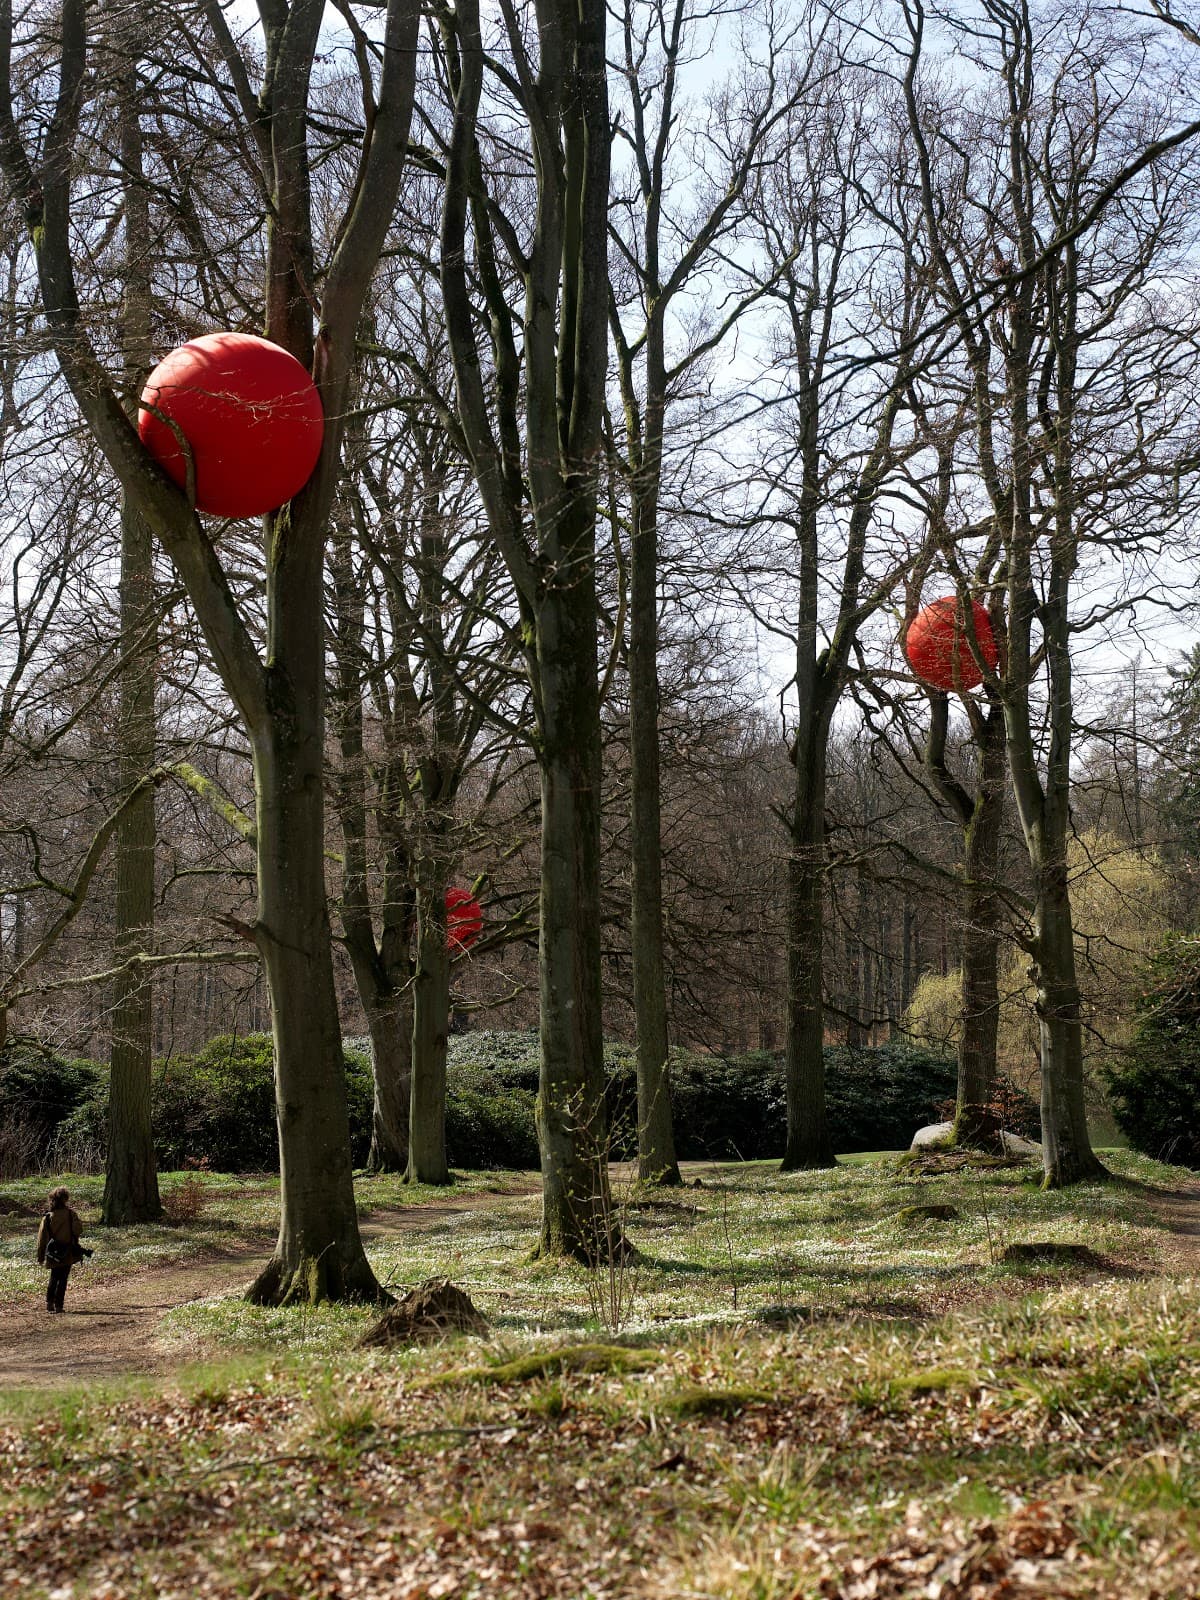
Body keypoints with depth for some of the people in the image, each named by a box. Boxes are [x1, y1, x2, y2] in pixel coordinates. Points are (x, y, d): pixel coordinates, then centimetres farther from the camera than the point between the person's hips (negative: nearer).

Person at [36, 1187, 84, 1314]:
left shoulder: (47, 1217, -4)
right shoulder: (71, 1214, -10)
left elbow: (42, 1238, -2)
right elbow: (78, 1229, -17)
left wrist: (40, 1257, 6)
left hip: (54, 1254, 2)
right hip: (69, 1254, -2)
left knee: (53, 1278, 19)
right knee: (63, 1279, 7)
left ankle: (49, 1302, 9)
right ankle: (58, 1305, 3)